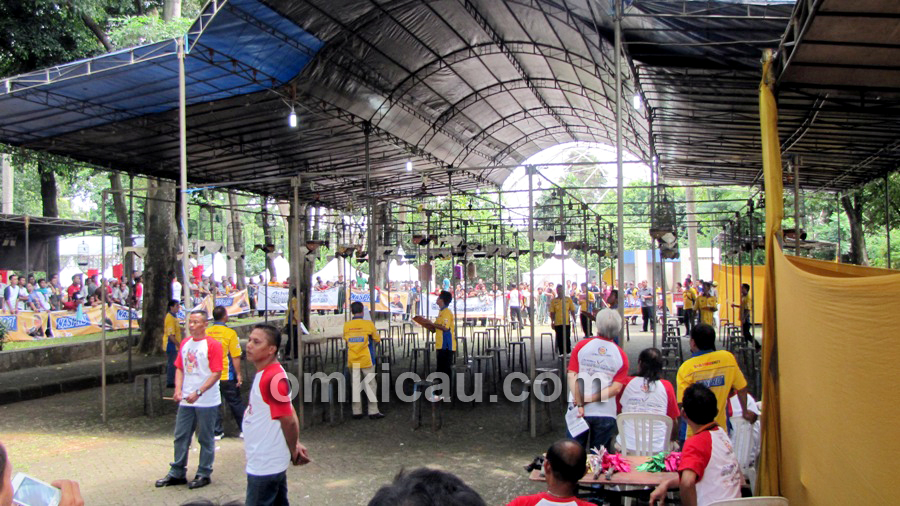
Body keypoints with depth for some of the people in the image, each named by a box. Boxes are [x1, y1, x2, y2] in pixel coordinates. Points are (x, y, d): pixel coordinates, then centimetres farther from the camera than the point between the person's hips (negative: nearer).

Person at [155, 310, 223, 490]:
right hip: (186, 400, 6)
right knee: (180, 436, 11)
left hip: (207, 402, -6)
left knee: (205, 438, 5)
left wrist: (198, 392, -20)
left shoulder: (212, 345, -10)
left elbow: (216, 373, -14)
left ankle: (203, 474, 17)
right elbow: (180, 368, 12)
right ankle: (177, 473, 23)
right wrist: (178, 390, -3)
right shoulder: (185, 344, 10)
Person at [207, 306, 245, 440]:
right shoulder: (230, 333, -12)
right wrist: (238, 374, -4)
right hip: (227, 376, -3)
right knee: (235, 403, 8)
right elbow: (235, 357, -12)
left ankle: (217, 432, 14)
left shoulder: (206, 333, -2)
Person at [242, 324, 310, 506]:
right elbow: (291, 413, 11)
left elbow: (288, 420, -21)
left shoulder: (273, 378, -24)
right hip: (263, 463, 9)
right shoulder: (263, 374, 7)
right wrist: (296, 445, 4)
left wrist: (293, 452, -7)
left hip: (265, 466, -9)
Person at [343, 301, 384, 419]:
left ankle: (356, 412, 14)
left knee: (355, 385, 10)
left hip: (352, 361, 3)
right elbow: (377, 339, 0)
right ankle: (373, 412, 9)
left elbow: (345, 339, 9)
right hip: (366, 360, -3)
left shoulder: (346, 326, -2)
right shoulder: (368, 324, -9)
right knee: (370, 385, 5)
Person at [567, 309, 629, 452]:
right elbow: (616, 388, -10)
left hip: (579, 412, 0)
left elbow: (571, 376, -10)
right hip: (605, 414, 0)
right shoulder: (621, 356, -2)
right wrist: (589, 399, -10)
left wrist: (580, 404, -10)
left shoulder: (581, 345, -4)